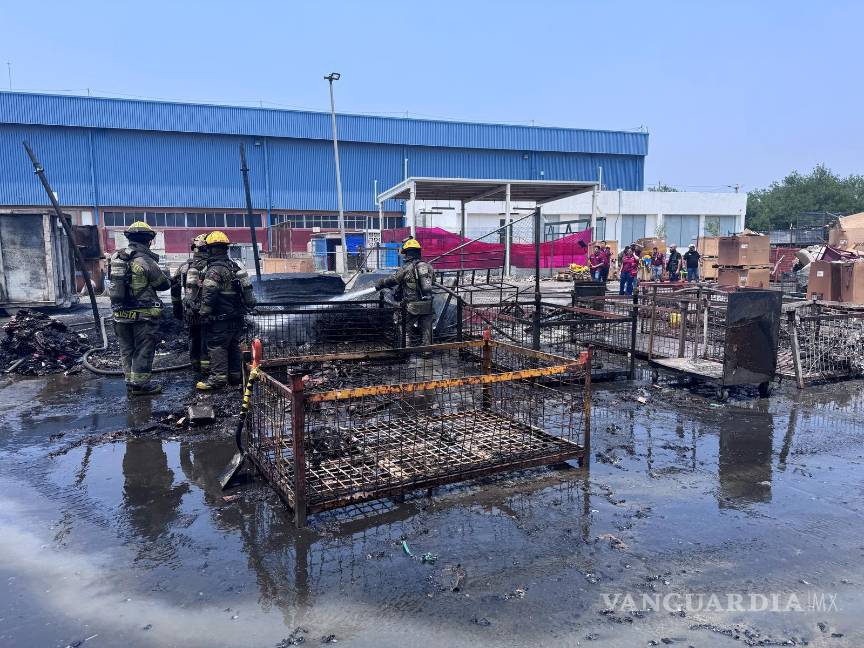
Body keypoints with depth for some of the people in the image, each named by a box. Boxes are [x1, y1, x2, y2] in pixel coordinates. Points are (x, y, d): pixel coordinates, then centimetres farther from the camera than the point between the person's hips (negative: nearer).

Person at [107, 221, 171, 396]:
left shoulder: (115, 257, 4)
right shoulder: (146, 261, -15)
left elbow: (113, 280, 13)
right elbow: (164, 284, -6)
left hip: (120, 313, 6)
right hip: (143, 315, -6)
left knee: (127, 349, 16)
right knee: (143, 349, 4)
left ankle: (130, 382, 23)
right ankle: (140, 383, 7)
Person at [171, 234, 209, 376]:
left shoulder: (184, 265, 6)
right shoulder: (209, 267, -13)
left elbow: (175, 287, 11)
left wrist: (176, 308, 18)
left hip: (188, 311, 6)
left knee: (193, 337, 18)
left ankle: (195, 365, 27)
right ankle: (206, 367, 6)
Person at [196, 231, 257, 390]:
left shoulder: (214, 270, -15)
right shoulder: (235, 266, 12)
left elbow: (208, 296, -20)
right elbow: (242, 290, 20)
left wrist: (204, 314, -12)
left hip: (222, 318, -9)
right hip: (237, 316, 9)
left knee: (216, 346, -4)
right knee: (233, 346, 15)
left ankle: (218, 378, -5)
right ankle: (235, 375, 22)